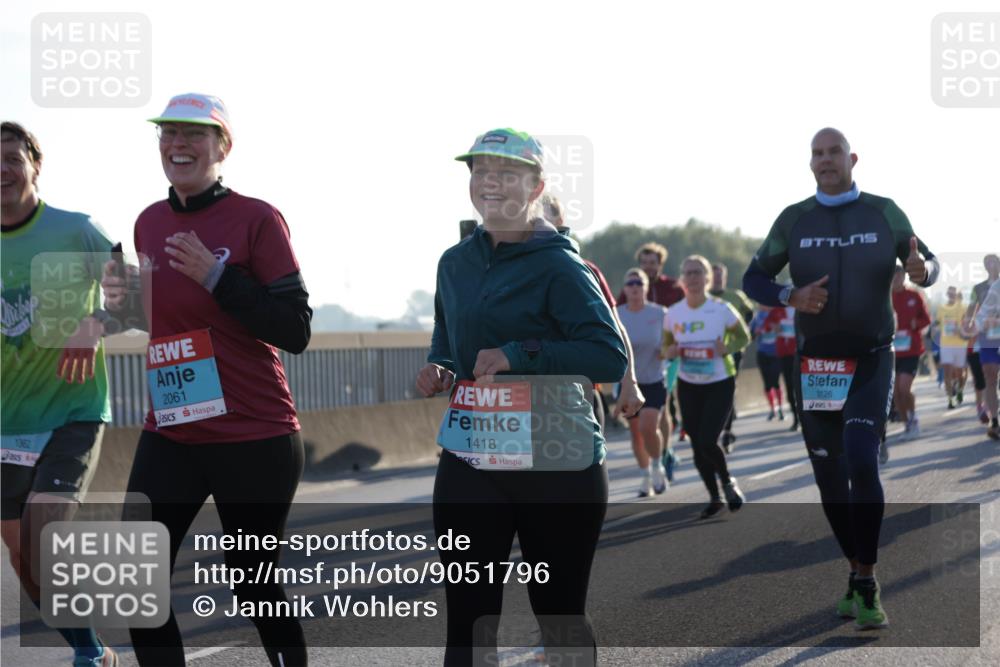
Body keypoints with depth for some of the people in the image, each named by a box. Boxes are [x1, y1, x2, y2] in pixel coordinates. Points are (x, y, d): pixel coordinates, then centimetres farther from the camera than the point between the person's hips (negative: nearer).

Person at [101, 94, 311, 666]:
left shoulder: (257, 219, -9)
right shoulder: (150, 223, 9)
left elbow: (296, 331, -13)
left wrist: (217, 276, -20)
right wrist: (124, 302, 1)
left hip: (254, 440, -5)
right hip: (170, 436, 5)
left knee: (256, 588, 6)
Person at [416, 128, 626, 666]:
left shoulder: (558, 266, -10)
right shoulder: (455, 263, 10)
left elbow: (611, 358, -18)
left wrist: (518, 355, -23)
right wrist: (439, 372, 3)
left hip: (557, 468, -5)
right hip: (469, 467, 5)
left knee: (559, 617, 10)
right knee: (468, 622, 0)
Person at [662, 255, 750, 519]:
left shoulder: (721, 309, -12)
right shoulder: (673, 314, -2)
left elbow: (743, 337, 0)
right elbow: (666, 346, 11)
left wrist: (726, 348, -20)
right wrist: (669, 352, -13)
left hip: (720, 383, -4)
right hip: (688, 386, 4)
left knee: (707, 442, -15)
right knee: (697, 446, 6)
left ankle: (727, 481, 16)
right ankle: (714, 497, 24)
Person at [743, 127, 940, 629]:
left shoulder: (884, 213, 1)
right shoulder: (794, 220, 3)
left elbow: (928, 262, 9)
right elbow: (753, 279, 8)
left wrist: (921, 271, -16)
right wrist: (791, 295, -13)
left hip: (871, 361, -2)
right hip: (815, 366, 2)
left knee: (862, 463, -18)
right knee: (829, 476, 6)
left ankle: (867, 586, -12)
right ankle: (856, 573, 23)